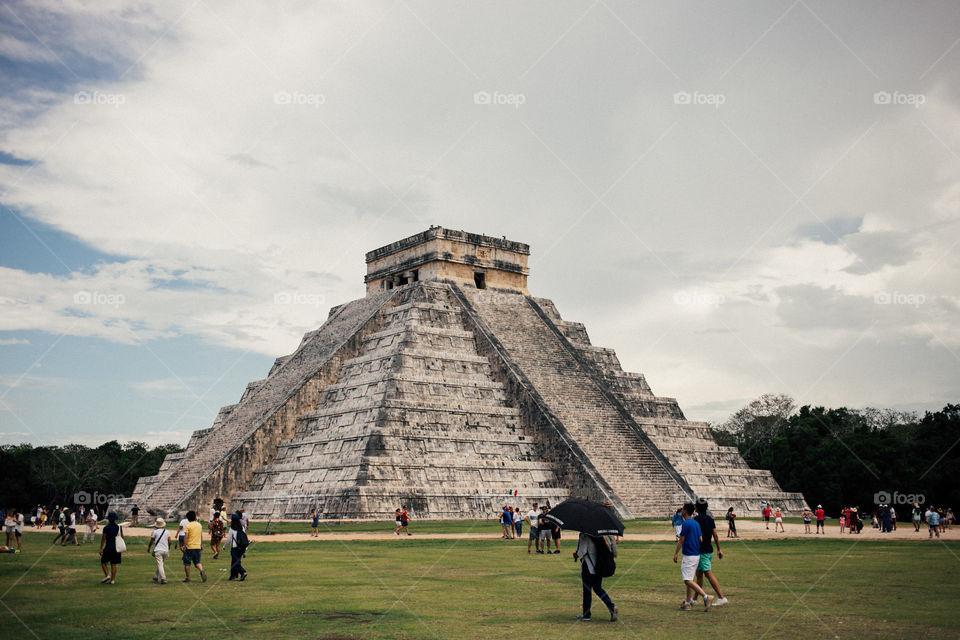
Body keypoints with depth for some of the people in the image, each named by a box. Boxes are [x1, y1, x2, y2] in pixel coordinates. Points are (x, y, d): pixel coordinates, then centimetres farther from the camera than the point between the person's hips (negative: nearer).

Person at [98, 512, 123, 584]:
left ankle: (107, 575, -6)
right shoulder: (119, 527, 4)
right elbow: (122, 537, 10)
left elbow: (103, 539, -8)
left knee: (103, 562, 11)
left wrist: (101, 549, -2)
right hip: (116, 548, 4)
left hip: (108, 547, -4)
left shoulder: (106, 528, -9)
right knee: (114, 564, 7)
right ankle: (112, 580, 5)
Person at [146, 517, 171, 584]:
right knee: (160, 564, 19)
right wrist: (168, 549, 25)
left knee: (160, 565, -7)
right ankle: (156, 577, 25)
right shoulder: (167, 532, 8)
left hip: (158, 550, -4)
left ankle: (163, 579, -17)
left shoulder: (154, 532, -1)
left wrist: (148, 548, 23)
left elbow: (151, 541, 6)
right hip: (165, 550, 4)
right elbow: (169, 542, 9)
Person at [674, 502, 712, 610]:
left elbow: (681, 541, -13)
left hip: (689, 556, -9)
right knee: (689, 579, 13)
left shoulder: (686, 523, -15)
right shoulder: (696, 523, 11)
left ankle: (706, 596, -19)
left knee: (688, 580, -10)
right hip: (696, 555, 9)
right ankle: (687, 603, 16)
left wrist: (675, 554, -4)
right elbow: (700, 539, 15)